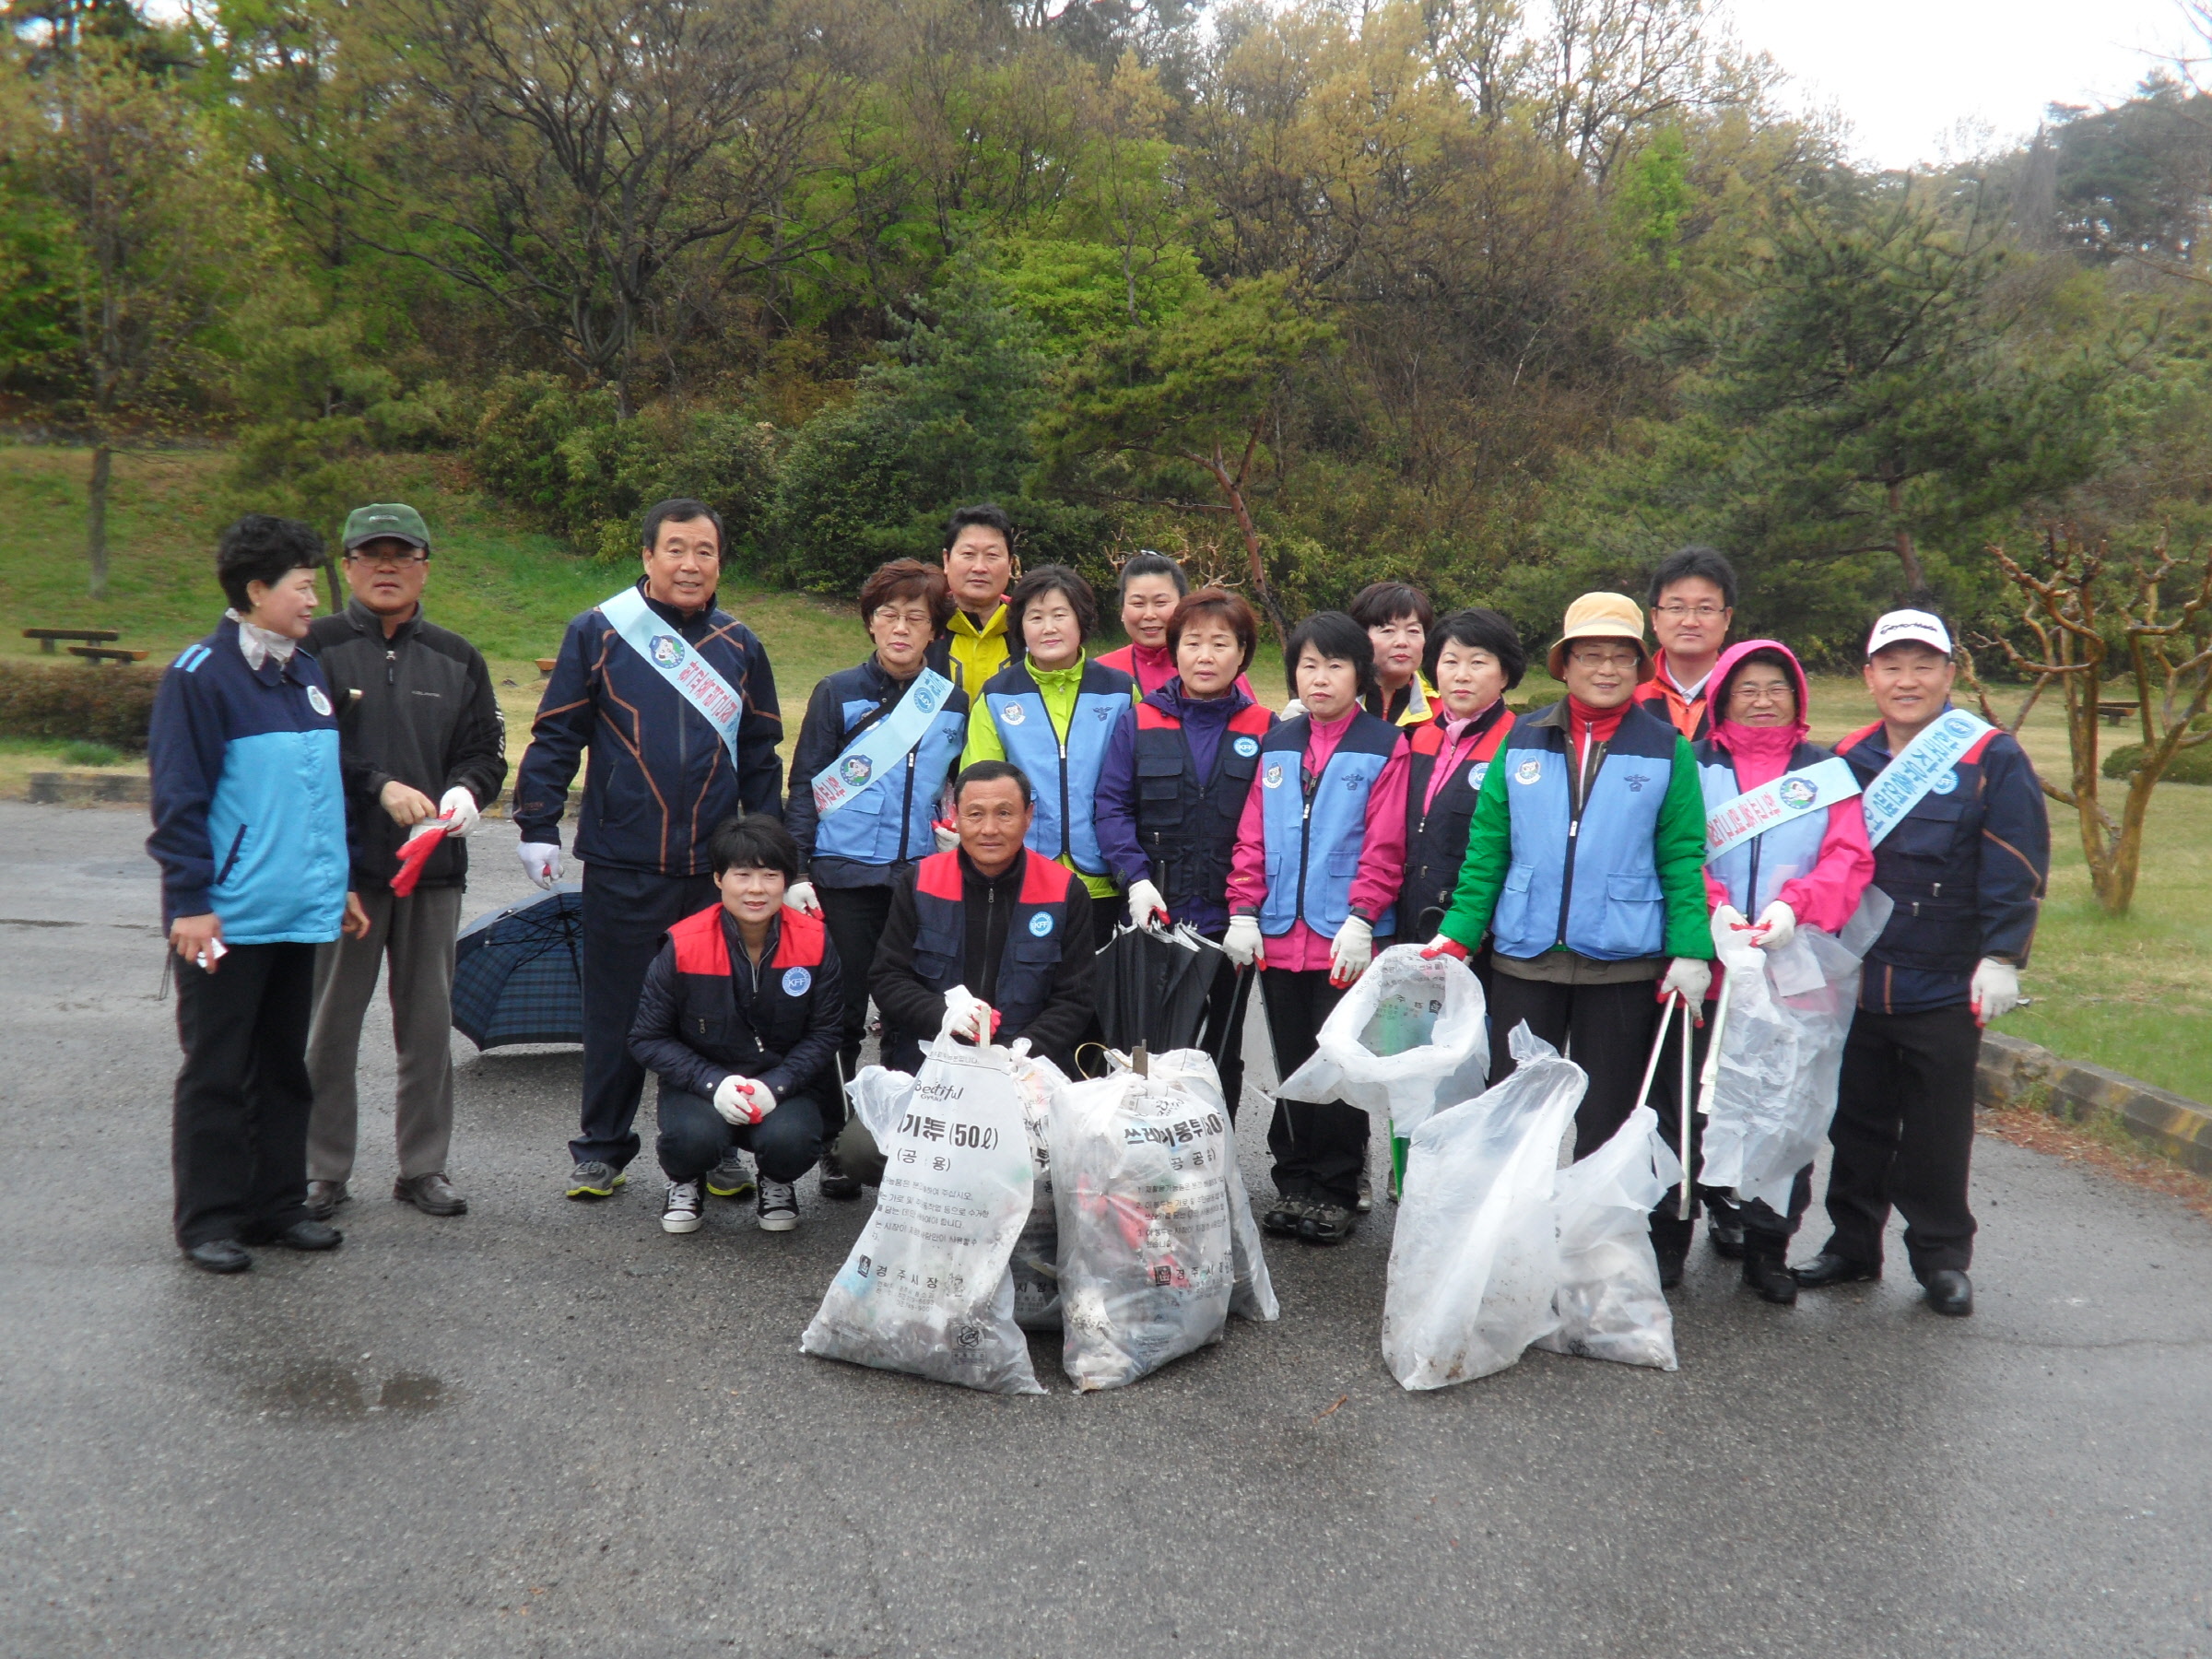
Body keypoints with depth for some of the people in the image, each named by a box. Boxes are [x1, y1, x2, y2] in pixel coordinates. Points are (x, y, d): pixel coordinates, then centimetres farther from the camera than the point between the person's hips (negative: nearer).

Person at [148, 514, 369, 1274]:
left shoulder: (306, 674, 12)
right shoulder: (201, 675, -10)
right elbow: (177, 798, -13)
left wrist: (338, 883, 18)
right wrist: (189, 903, -15)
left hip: (300, 912, 7)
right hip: (226, 919, -7)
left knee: (284, 1067, 14)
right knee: (216, 1073, 4)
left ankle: (277, 1204, 25)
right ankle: (207, 1220, 14)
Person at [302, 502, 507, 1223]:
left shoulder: (457, 659, 13)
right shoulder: (316, 648, 0)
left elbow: (486, 752, 12)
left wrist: (466, 790, -10)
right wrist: (380, 787, -18)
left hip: (434, 865, 3)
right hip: (340, 862, -3)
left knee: (429, 1024, 9)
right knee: (331, 1023, 5)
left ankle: (424, 1167, 20)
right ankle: (324, 1169, 17)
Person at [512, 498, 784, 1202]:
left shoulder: (739, 646, 10)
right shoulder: (599, 632, 1)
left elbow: (761, 758, 15)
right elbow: (555, 736, 1)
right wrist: (537, 827, -5)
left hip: (716, 866, 3)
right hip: (621, 865, -2)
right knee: (617, 1012, 7)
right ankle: (600, 1149, 21)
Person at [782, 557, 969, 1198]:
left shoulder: (953, 702, 9)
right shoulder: (838, 694, 3)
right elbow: (804, 788, 2)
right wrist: (797, 872, -6)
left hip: (921, 879, 2)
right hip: (844, 876, -2)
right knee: (842, 1017, 3)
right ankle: (833, 1145, 15)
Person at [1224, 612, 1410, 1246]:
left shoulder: (1385, 747, -4)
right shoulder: (1277, 746, 10)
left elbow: (1384, 847, -9)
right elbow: (1252, 837, 7)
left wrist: (1360, 920, -16)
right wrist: (1244, 911, -1)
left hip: (1345, 940, -4)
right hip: (1278, 935, 4)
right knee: (1292, 1065, 13)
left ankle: (1337, 1191, 16)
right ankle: (1294, 1182, 24)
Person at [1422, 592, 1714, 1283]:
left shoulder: (1668, 751, 1)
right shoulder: (1522, 742, 4)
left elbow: (1684, 860, -1)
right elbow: (1486, 850, 4)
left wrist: (1691, 951, -9)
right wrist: (1457, 933, -2)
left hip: (1624, 966, -1)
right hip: (1523, 960, 2)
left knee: (1604, 1122, 9)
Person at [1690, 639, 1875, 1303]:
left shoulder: (1825, 770, 12)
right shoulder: (1695, 766, 8)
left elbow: (1849, 859, 1)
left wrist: (1793, 904, -16)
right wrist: (1710, 907, -17)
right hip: (1710, 964, 0)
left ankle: (1768, 1244, 10)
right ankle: (1723, 1212, 25)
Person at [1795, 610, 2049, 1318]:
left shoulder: (1992, 760, -5)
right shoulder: (1847, 761, 9)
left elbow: (2016, 869, -8)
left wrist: (2001, 958, -14)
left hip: (1945, 990, -4)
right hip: (1853, 985, 4)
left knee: (1938, 1132, 6)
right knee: (1857, 1122, 13)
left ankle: (1942, 1258, 21)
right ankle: (1852, 1244, 27)